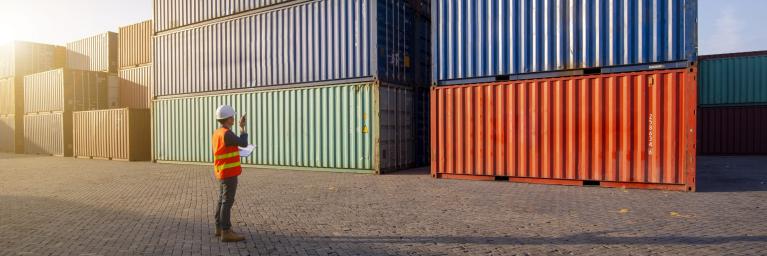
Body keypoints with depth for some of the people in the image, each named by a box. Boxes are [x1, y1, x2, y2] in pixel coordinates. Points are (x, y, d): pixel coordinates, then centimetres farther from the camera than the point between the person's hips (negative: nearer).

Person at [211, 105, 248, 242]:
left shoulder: (217, 133, 11)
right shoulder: (227, 134, -20)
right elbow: (243, 143, -14)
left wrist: (237, 150, 15)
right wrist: (242, 127, -5)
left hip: (222, 172, 10)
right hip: (229, 172, -10)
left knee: (222, 200, 14)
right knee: (227, 202, -7)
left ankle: (220, 228, 23)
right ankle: (226, 232, -5)